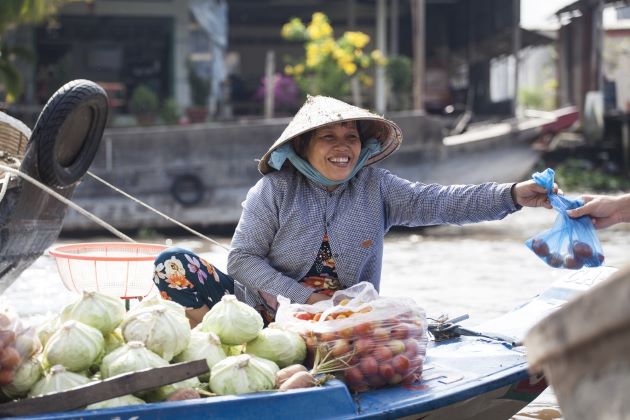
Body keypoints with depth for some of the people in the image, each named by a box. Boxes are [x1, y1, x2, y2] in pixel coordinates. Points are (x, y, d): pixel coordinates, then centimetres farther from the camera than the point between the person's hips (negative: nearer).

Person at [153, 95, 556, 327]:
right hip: (267, 309, -2)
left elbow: (438, 202, -10)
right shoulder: (275, 190, -6)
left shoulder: (375, 187, 2)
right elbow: (243, 259, -9)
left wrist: (512, 195, -25)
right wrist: (304, 297, -20)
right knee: (174, 263, -18)